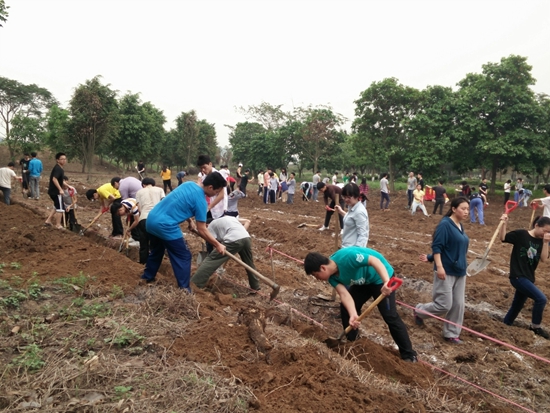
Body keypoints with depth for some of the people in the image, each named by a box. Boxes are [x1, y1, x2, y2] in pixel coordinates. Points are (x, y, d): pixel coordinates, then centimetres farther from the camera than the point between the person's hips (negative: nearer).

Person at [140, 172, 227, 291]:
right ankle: (184, 289, 7)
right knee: (183, 257, 4)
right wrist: (217, 245, 0)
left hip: (151, 219, 9)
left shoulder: (189, 184, 9)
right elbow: (202, 230, -9)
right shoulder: (200, 200, -13)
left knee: (156, 251, 29)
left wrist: (190, 221, 20)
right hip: (165, 226, -9)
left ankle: (147, 277, 45)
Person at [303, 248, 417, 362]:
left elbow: (375, 260, -38)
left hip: (381, 277, -7)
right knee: (346, 309, 4)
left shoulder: (346, 256, -36)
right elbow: (344, 294, -20)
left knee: (390, 315, -11)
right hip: (362, 282, 8)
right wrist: (353, 315, -36)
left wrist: (386, 282, -49)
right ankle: (351, 344, 22)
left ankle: (409, 355, 3)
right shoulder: (332, 277, -12)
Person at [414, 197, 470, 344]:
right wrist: (439, 266, -26)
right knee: (444, 305, -4)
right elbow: (437, 246, -18)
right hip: (446, 271, -8)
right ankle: (419, 311, 21)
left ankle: (451, 334, 21)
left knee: (458, 305, 8)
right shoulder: (445, 224, -14)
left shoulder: (460, 226, 10)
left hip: (460, 272, 8)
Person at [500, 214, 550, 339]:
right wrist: (504, 223, -22)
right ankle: (535, 326, 1)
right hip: (518, 276, -7)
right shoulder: (521, 234, -9)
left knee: (517, 306, 17)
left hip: (528, 278, 7)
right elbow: (503, 238, -9)